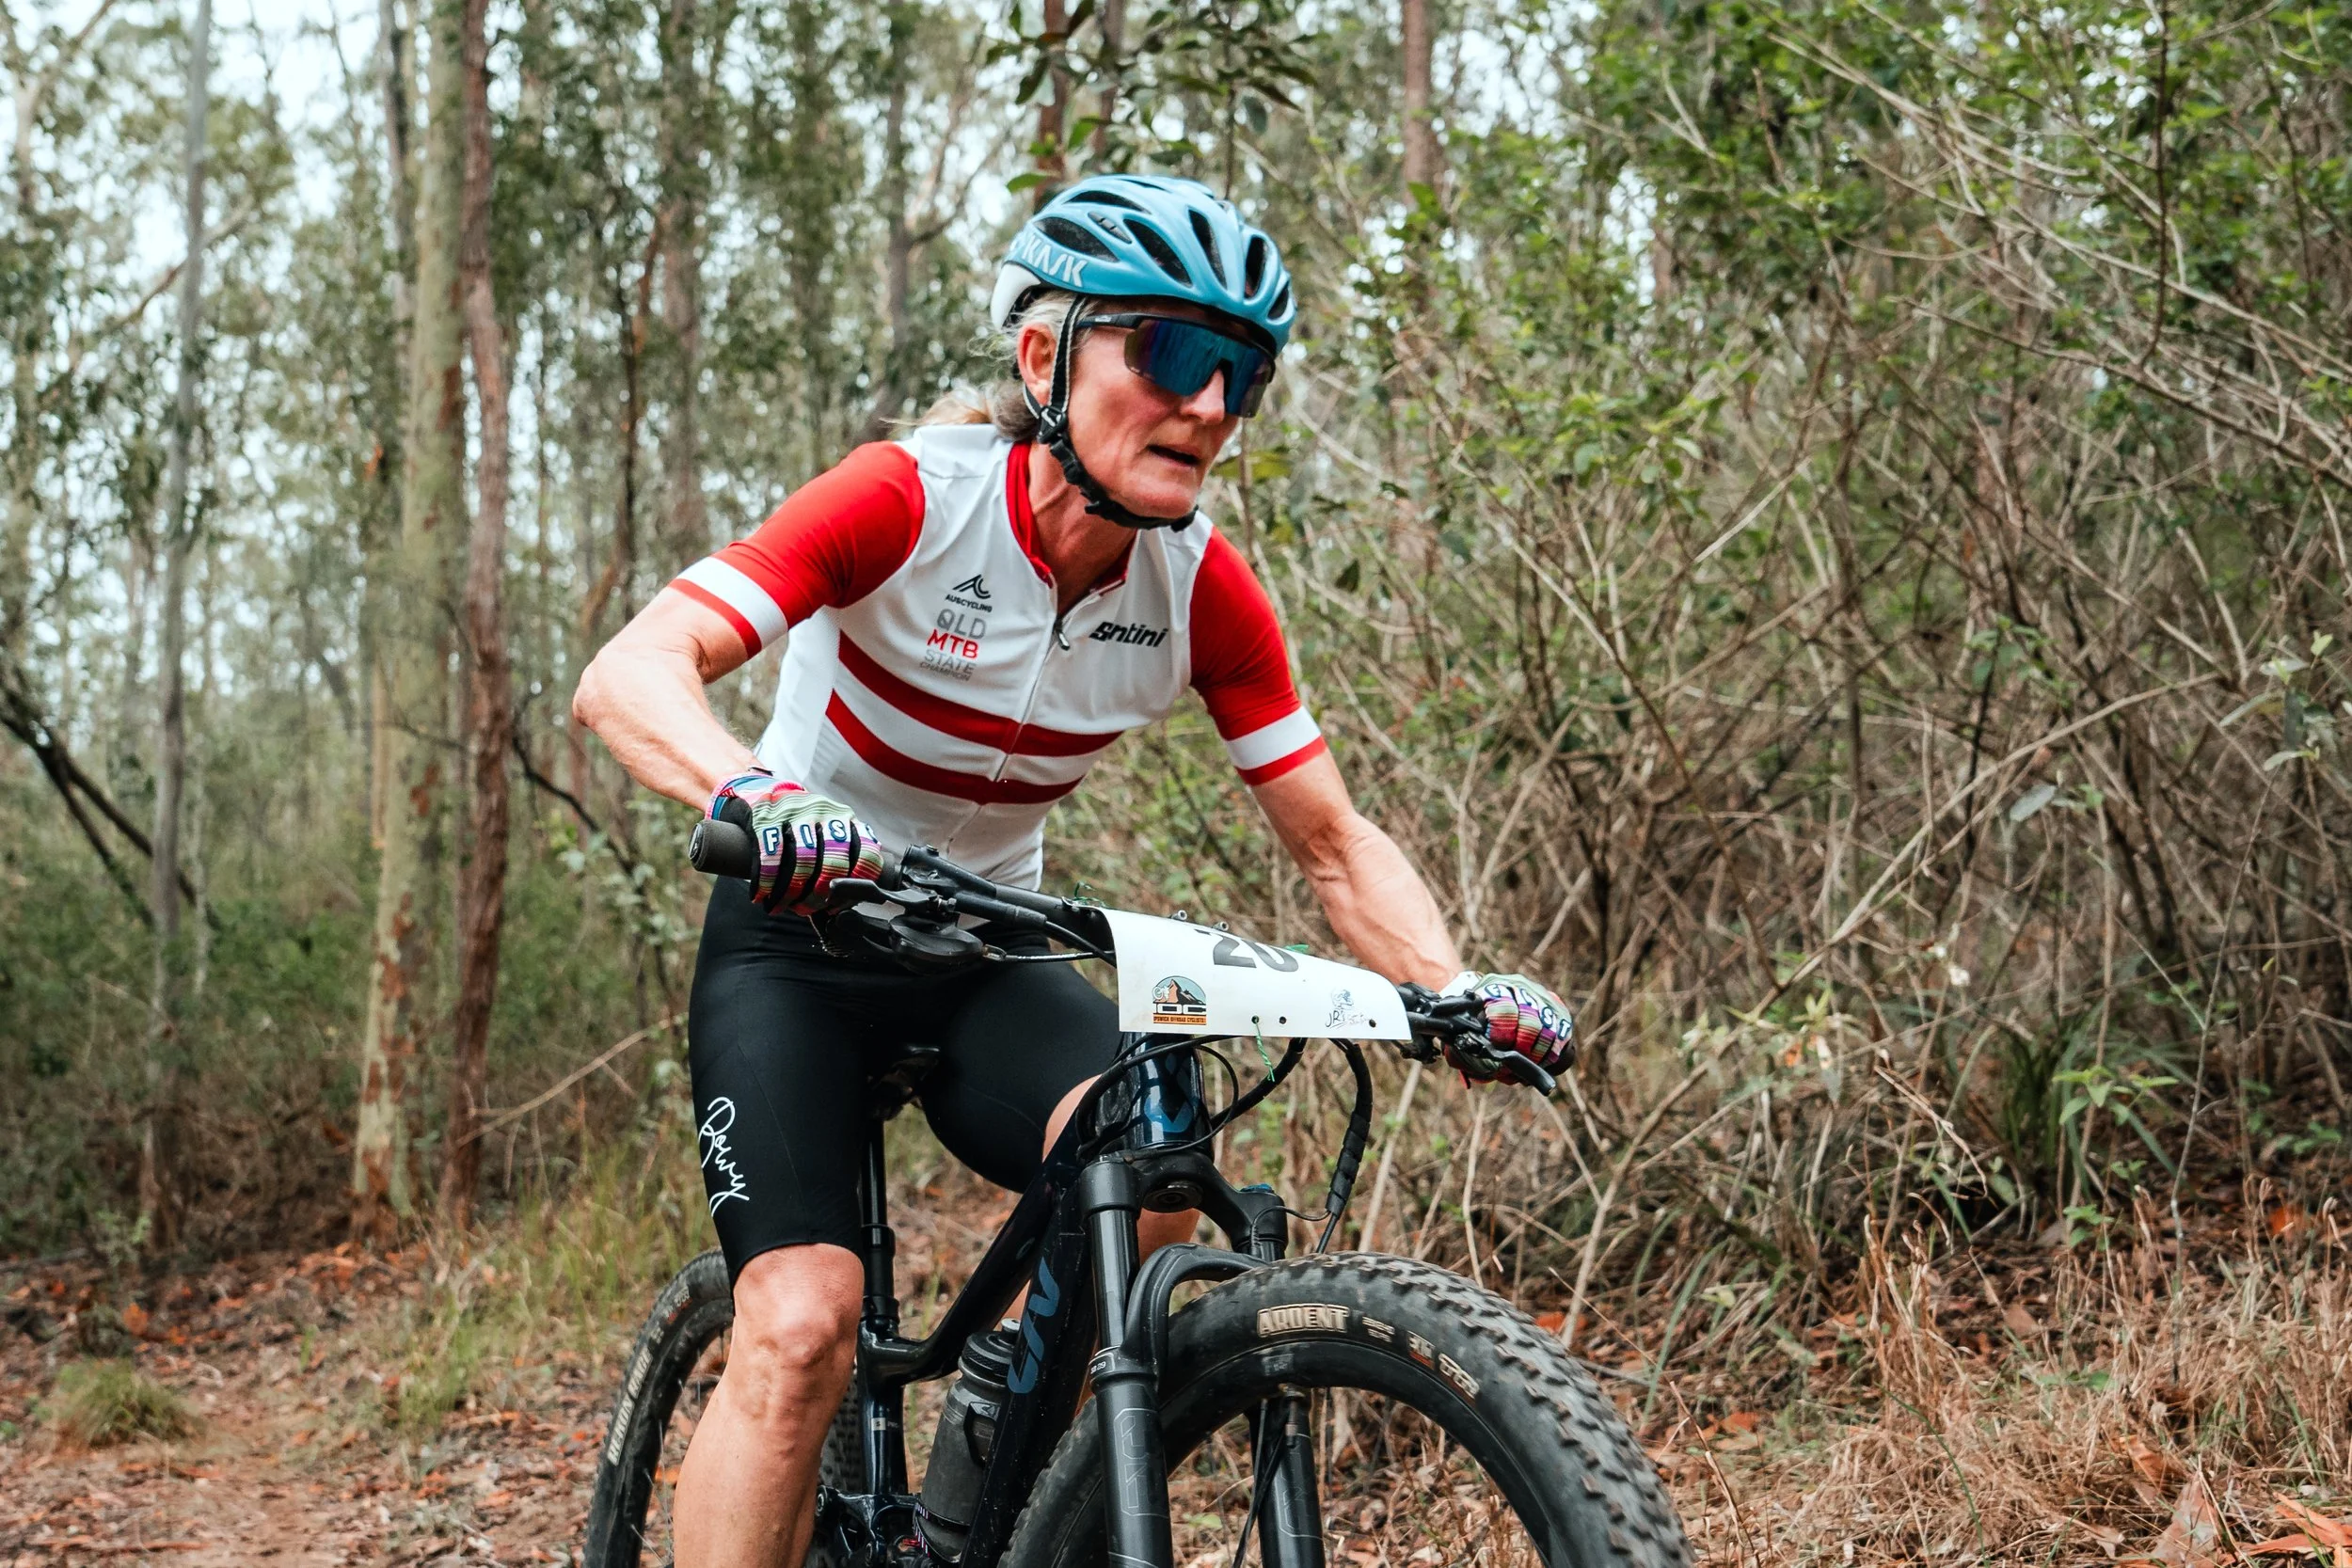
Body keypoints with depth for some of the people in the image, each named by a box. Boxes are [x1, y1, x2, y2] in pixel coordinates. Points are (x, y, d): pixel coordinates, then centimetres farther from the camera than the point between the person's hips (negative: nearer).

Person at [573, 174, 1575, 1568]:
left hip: (985, 958, 3)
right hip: (798, 941, -3)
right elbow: (627, 674, -33)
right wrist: (752, 795, -54)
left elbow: (1338, 846, -6)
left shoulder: (1203, 587, -12)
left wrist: (1463, 997, -24)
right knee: (802, 1328, -22)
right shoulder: (912, 500, -23)